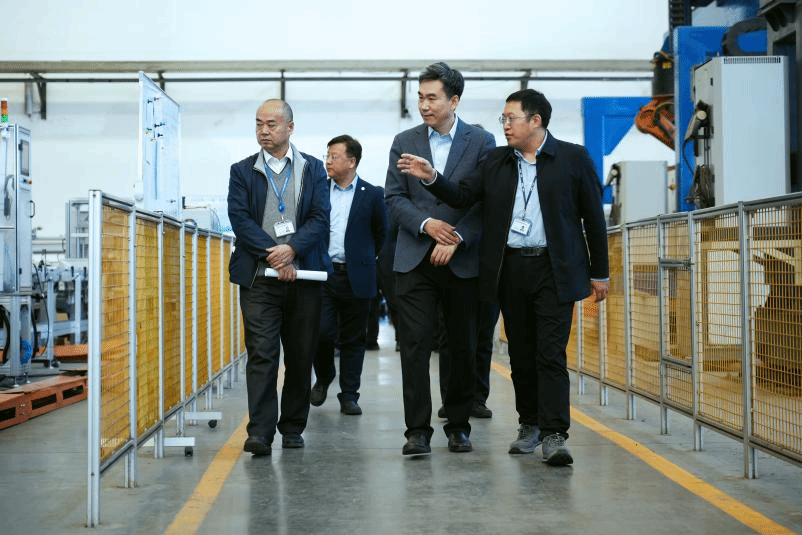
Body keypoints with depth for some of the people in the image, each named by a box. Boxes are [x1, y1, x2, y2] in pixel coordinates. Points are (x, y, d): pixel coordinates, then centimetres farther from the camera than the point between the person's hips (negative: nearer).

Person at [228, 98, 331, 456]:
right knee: (261, 353, -9)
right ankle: (260, 432, -10)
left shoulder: (313, 169, 11)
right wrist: (272, 254, -13)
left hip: (304, 276, 1)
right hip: (260, 278, -1)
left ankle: (293, 427, 18)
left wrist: (292, 248, -15)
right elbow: (240, 218, -2)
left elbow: (320, 217, 1)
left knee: (301, 356, 6)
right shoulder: (242, 171, 10)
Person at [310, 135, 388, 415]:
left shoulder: (372, 194, 2)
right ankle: (323, 378, 20)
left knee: (353, 340, 5)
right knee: (322, 332, -8)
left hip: (356, 278, -1)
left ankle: (349, 396, 14)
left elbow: (382, 233, 11)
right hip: (322, 274, 1)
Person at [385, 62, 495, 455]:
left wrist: (456, 238, -12)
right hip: (414, 260, 1)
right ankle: (417, 430, -1)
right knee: (415, 346, -5)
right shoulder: (404, 142, 9)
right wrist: (427, 224, -11)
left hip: (463, 261, -1)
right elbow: (393, 198, 5)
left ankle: (458, 426, 19)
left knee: (464, 348, 6)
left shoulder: (481, 142, 3)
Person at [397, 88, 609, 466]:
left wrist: (599, 272, 1)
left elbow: (593, 216, 2)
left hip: (554, 270, -4)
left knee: (551, 354, -9)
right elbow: (463, 196, 5)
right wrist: (431, 178, -13)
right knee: (520, 353, 11)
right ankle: (529, 425, 25)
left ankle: (554, 435, -8)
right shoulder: (496, 162, 11)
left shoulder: (573, 158, 0)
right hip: (510, 269, 4)